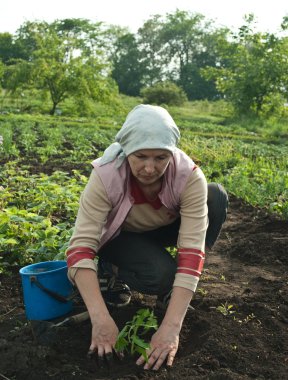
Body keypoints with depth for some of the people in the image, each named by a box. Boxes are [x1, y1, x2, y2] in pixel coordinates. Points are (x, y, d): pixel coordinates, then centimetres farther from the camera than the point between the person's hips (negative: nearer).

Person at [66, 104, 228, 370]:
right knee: (162, 274, -34)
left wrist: (171, 327, -46)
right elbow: (80, 248, -37)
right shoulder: (106, 176, -33)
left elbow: (192, 249, -38)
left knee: (215, 197, -25)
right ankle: (110, 272, 0)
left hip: (165, 228, 3)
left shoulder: (190, 177, -32)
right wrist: (101, 319, -47)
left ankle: (172, 288, -7)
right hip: (121, 235, -2)